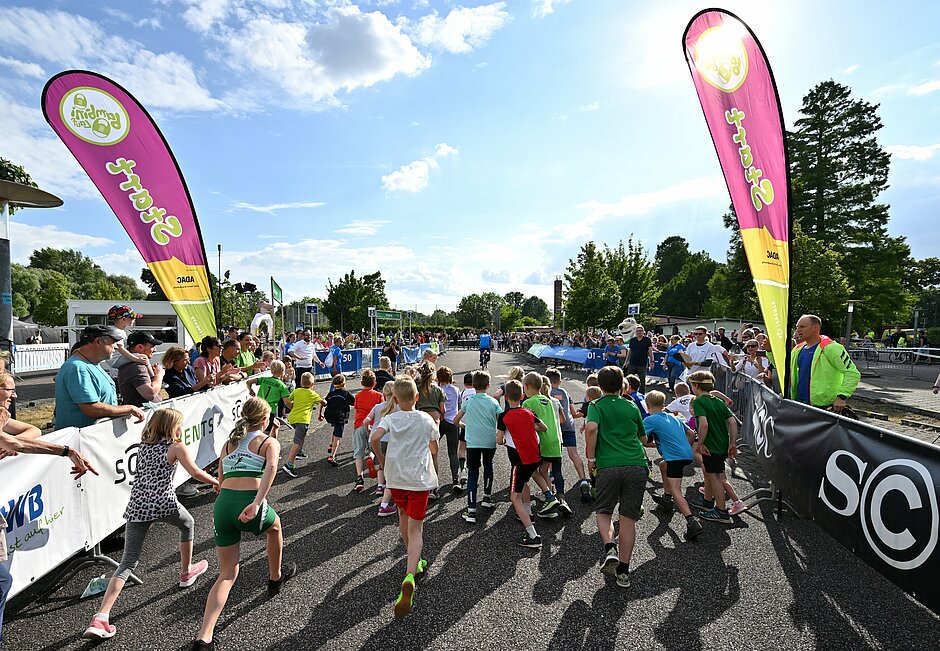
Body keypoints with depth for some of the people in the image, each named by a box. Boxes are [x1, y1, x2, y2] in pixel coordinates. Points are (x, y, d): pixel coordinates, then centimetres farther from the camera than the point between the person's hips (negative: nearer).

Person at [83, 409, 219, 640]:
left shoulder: (143, 445, 15)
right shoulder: (177, 447, -2)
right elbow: (196, 473, -2)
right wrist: (216, 481, 13)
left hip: (137, 505, 5)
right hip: (164, 503, -4)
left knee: (128, 561, 6)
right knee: (187, 524, 27)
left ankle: (100, 618, -6)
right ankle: (186, 572, 41)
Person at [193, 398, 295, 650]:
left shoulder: (228, 443, 22)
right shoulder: (270, 442, 5)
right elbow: (271, 468, -16)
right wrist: (256, 503, -23)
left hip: (222, 504, 5)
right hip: (249, 504, -4)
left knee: (227, 574, 17)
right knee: (275, 527, 32)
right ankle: (275, 577, 50)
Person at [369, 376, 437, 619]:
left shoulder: (389, 419, -1)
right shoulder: (426, 419, -1)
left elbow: (374, 438, -18)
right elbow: (434, 450, 6)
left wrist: (381, 458, 0)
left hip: (396, 476, 2)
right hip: (420, 478, -2)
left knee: (403, 515, 27)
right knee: (415, 528, -1)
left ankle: (415, 561, 44)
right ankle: (409, 576, -21)